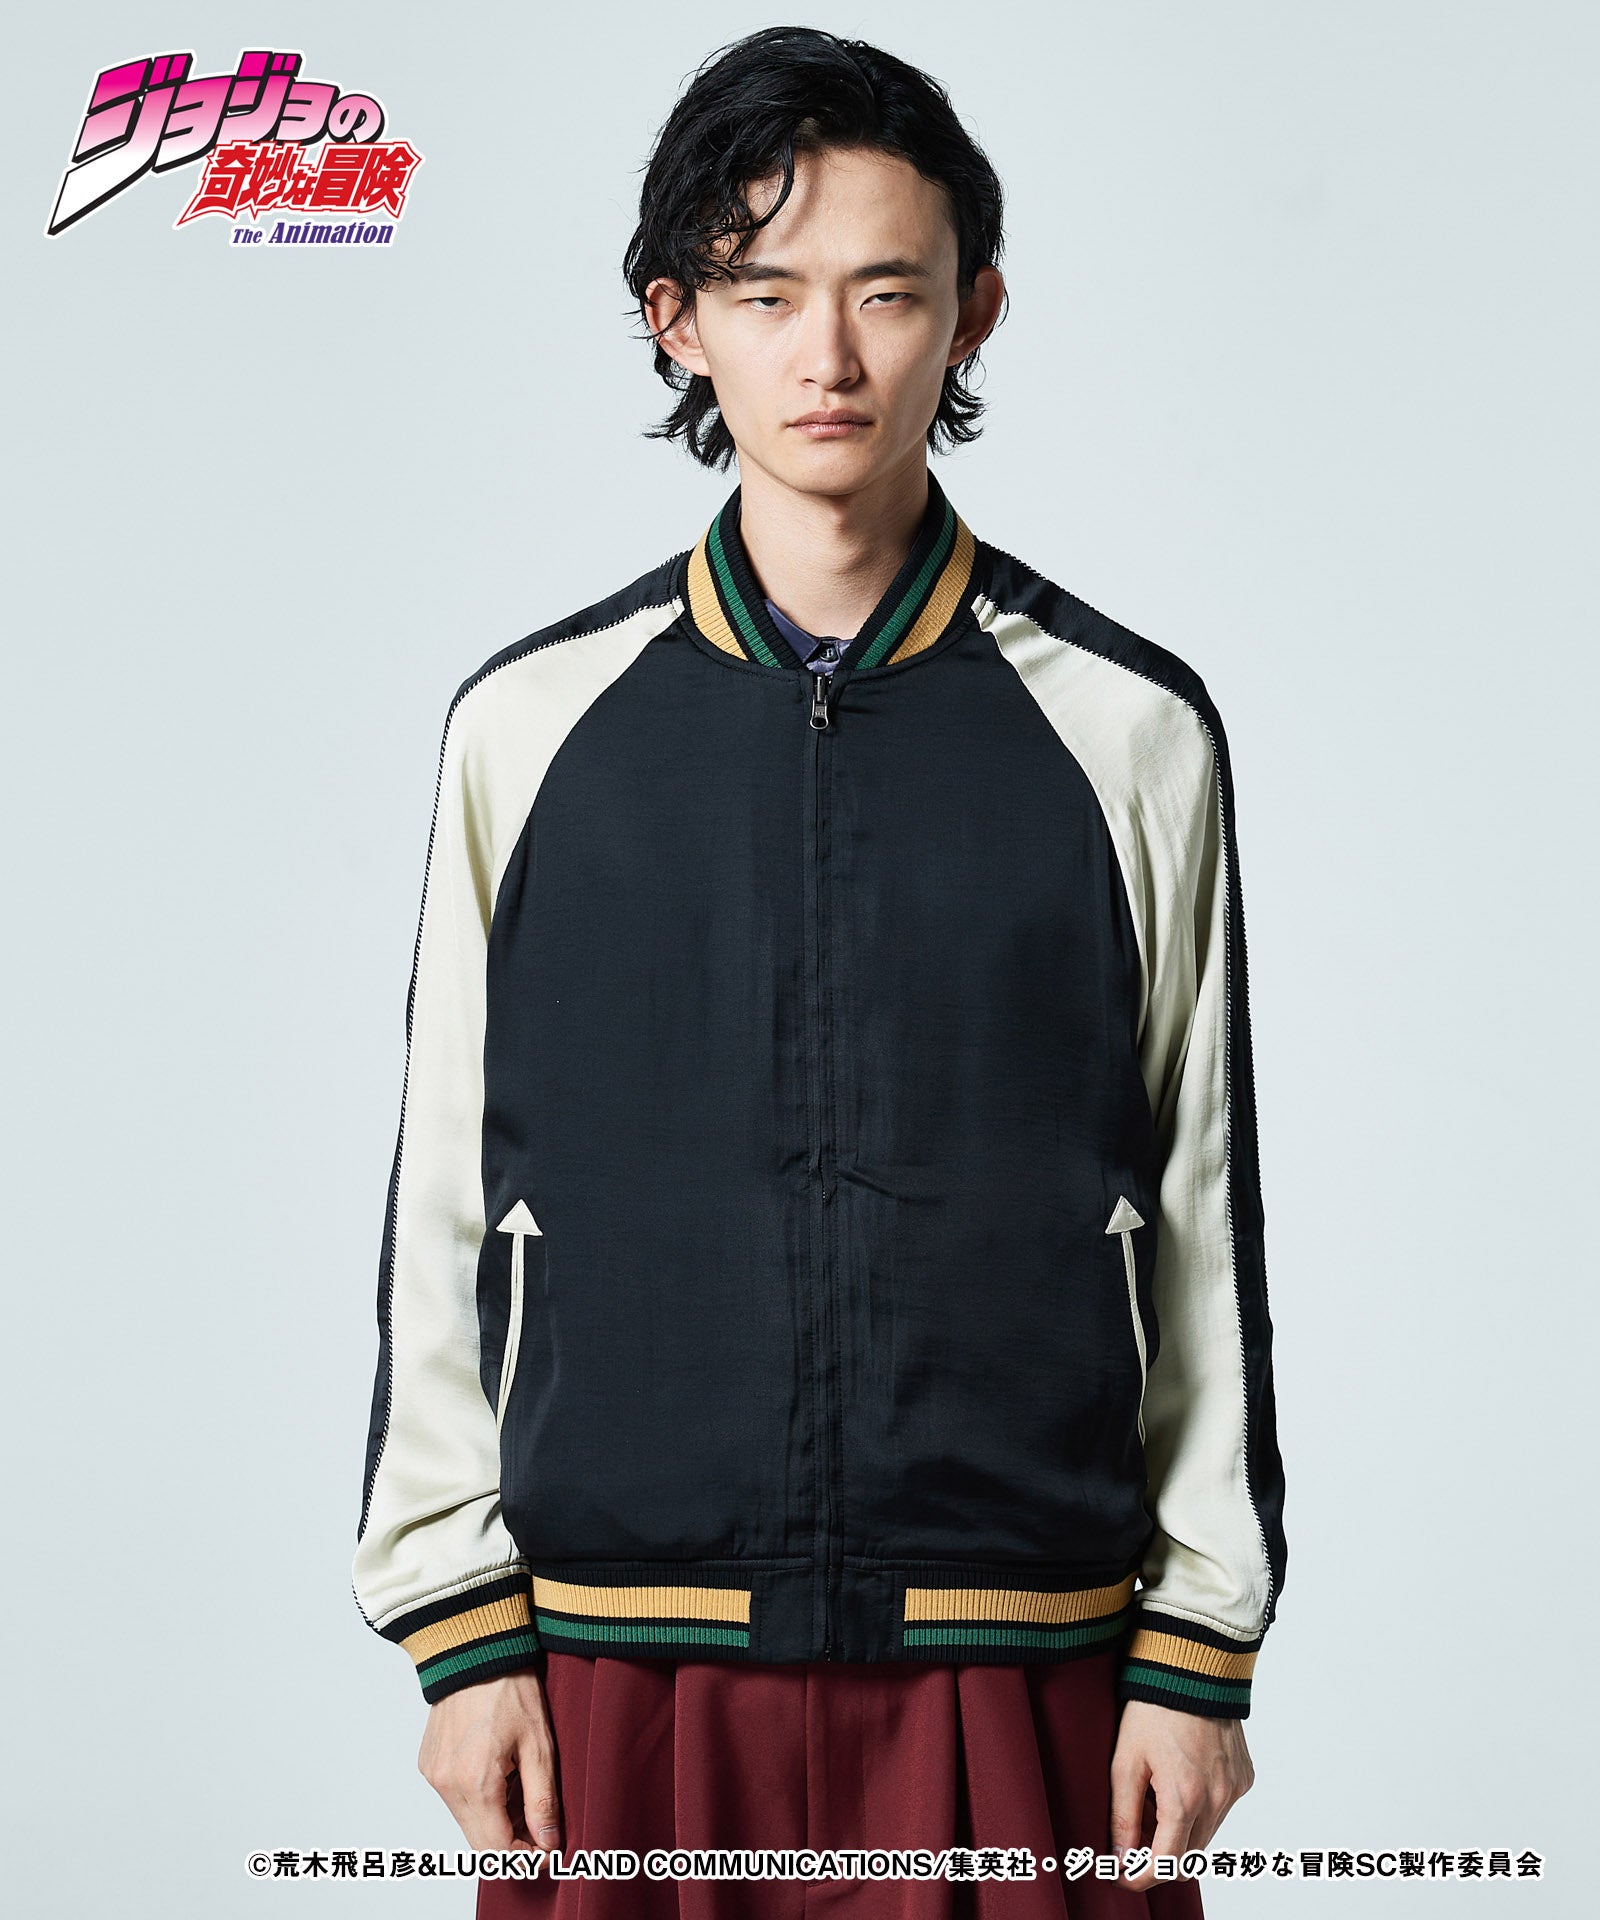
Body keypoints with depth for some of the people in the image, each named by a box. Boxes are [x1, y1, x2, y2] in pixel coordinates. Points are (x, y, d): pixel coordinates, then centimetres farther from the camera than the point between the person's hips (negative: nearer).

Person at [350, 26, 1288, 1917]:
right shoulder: (530, 725, 3)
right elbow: (448, 1205, 6)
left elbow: (1202, 1220, 4)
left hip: (1021, 1667, 0)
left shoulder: (1130, 733, 1)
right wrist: (460, 1628, 3)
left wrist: (1199, 1652, 2)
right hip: (621, 1668, 1)